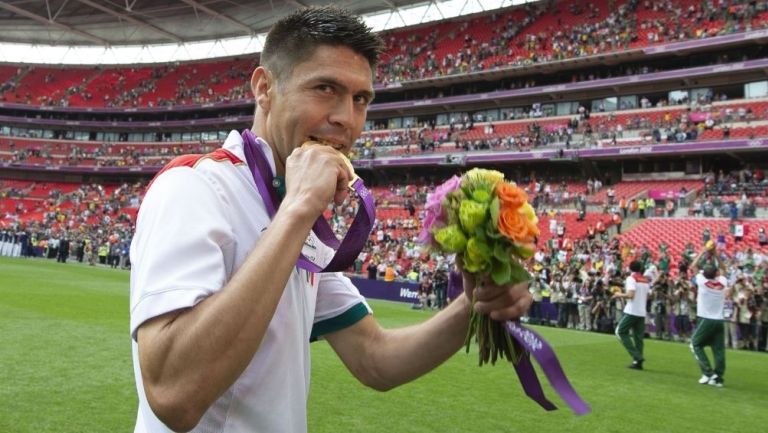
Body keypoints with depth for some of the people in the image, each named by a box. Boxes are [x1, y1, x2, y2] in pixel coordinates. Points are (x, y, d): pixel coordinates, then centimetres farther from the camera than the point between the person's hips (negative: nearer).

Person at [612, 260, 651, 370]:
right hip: (642, 312, 7)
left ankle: (637, 357, -8)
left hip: (631, 311, -7)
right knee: (638, 337, 9)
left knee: (621, 331, 2)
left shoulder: (631, 278, -8)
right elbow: (647, 297, 16)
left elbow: (630, 295, -19)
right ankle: (638, 361, 4)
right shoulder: (646, 280, 12)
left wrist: (619, 295, -3)